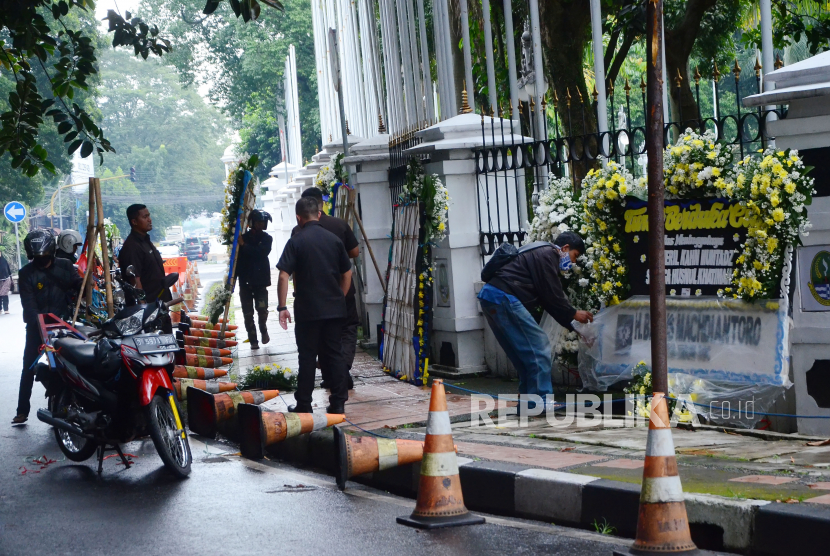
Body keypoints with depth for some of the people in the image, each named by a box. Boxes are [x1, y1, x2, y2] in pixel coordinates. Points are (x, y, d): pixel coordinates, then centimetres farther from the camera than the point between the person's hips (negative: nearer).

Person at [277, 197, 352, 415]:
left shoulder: (296, 241, -7)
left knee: (307, 357, 4)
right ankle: (338, 403, 9)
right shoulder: (334, 239, 4)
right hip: (335, 309, 3)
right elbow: (347, 274, 10)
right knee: (335, 354, 9)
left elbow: (283, 276, -13)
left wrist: (282, 307, -9)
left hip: (307, 310, -3)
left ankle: (303, 405, 8)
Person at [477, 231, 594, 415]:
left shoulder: (541, 255, 26)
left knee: (524, 354, 16)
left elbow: (548, 301, 26)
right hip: (503, 298, -11)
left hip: (490, 298, 11)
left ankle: (527, 403, 19)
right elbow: (552, 296, -9)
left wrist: (572, 326, 25)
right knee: (538, 347, -6)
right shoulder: (547, 256, -6)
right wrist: (573, 314, 5)